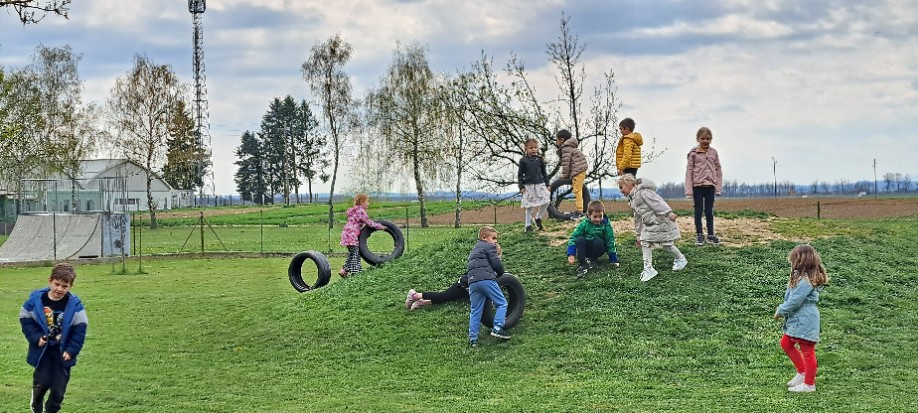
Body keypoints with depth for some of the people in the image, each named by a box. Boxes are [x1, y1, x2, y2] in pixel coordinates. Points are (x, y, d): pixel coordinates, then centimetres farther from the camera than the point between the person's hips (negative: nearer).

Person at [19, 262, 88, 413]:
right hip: (42, 350, 0)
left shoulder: (74, 304, -11)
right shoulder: (36, 299, -11)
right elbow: (26, 319, 0)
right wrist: (36, 337, -12)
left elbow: (80, 329, -7)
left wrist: (71, 350, -12)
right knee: (42, 382, -2)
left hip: (63, 352, 1)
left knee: (59, 388, 3)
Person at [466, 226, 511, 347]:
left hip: (472, 281, 7)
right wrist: (499, 274, 18)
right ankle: (497, 328, -10)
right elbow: (497, 265, -2)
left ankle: (473, 339, 4)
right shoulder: (489, 247, 6)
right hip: (486, 279, -7)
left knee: (475, 311, 8)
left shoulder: (474, 250, 32)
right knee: (502, 303, 3)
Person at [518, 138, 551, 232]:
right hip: (529, 185, -2)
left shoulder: (540, 159, 7)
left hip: (540, 184, 2)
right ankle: (528, 225, 10)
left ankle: (538, 218, 12)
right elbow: (520, 175, 2)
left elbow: (544, 172, 12)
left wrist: (547, 185, 9)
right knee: (529, 206, 1)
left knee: (546, 201, -10)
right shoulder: (523, 160, 0)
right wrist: (521, 187, -5)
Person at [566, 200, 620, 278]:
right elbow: (573, 237, -15)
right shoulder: (584, 224, -13)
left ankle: (592, 260, -7)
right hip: (585, 248, 0)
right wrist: (571, 254, -26)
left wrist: (614, 260, -11)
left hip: (598, 248, 0)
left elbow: (610, 242, -10)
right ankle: (582, 265, -30)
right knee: (580, 239, -29)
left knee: (598, 242, -32)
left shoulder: (606, 225, -13)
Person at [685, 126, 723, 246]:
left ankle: (711, 235, 12)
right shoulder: (693, 153, -3)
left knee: (709, 211, 7)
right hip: (697, 185, -2)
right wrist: (689, 190, -9)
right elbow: (689, 171, -4)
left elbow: (718, 170, 9)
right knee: (698, 210, 4)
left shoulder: (713, 153, 6)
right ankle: (699, 235, 10)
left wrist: (718, 186, 2)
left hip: (710, 185, 2)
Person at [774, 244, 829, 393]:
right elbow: (790, 297, 14)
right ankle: (802, 372, 31)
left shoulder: (806, 281, -25)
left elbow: (794, 301, -24)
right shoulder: (801, 277, 8)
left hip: (805, 321, -11)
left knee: (807, 351, 1)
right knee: (786, 343, 20)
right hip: (796, 320, 11)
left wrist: (780, 311, -10)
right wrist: (782, 309, 2)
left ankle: (809, 384, 12)